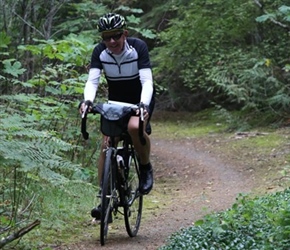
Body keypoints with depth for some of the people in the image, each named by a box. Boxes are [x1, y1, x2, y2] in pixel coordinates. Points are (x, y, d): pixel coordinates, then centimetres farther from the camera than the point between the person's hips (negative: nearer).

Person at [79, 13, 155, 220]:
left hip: (140, 100, -3)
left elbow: (147, 81, -31)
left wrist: (143, 106, -48)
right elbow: (92, 80, -24)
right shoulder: (100, 52, -16)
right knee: (107, 145, -11)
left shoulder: (138, 47, -25)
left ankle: (146, 167, -9)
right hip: (116, 101, 4)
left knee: (134, 127, -35)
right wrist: (88, 101, -45)